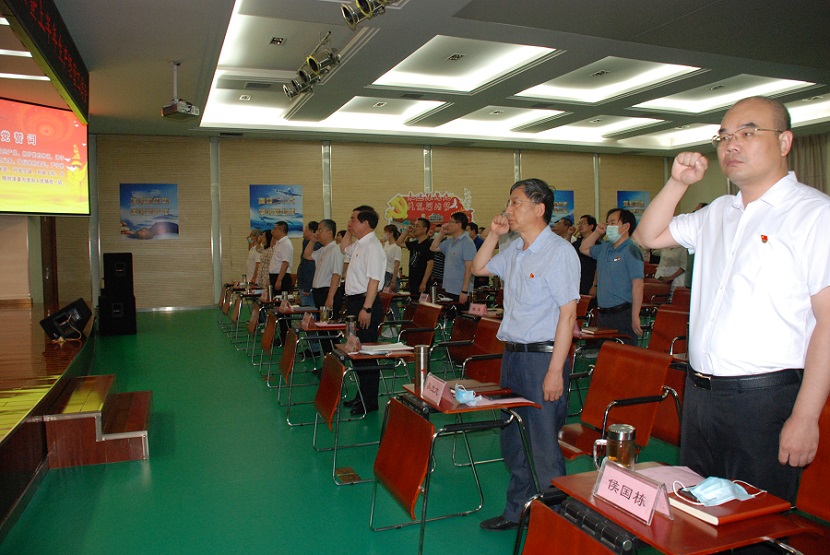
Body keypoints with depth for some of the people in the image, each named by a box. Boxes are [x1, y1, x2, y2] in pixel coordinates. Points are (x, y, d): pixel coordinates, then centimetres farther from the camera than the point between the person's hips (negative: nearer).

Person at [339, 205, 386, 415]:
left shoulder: (372, 247, -17)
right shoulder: (359, 244, 14)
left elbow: (374, 280, -23)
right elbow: (344, 248, 37)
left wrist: (366, 308, -26)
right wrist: (348, 232, 21)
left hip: (365, 302, -10)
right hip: (354, 301, 10)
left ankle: (370, 401, 5)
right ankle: (362, 395, 28)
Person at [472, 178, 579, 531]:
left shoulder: (559, 251, -13)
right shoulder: (514, 250, 11)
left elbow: (567, 314, -18)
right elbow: (480, 268, 27)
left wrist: (555, 372, -21)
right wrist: (493, 235, 10)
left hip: (542, 357, -8)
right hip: (512, 355, 8)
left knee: (543, 447, 2)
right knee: (512, 440, 18)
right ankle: (517, 512, 35)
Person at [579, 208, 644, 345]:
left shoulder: (631, 250, -13)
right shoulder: (604, 248, 12)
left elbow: (638, 285, -19)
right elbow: (584, 248, 30)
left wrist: (635, 317, -22)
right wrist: (597, 232, 13)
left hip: (622, 315, -8)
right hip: (603, 314, 8)